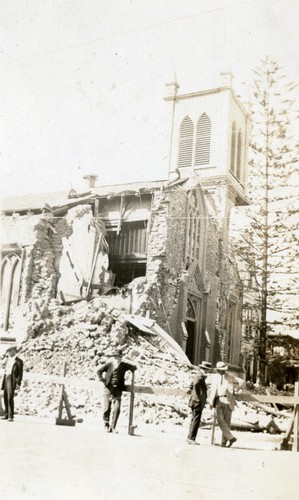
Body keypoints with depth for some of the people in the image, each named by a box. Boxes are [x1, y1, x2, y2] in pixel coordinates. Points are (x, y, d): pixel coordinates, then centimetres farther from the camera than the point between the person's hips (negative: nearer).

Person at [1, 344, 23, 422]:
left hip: (12, 380, -7)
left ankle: (11, 416, -12)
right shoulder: (8, 359, 16)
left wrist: (18, 384, -16)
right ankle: (7, 414, 15)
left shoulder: (19, 361, -7)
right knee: (6, 397, 8)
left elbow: (20, 374, -9)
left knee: (10, 397, -14)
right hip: (6, 378, 7)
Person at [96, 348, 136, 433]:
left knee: (116, 409, -10)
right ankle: (106, 425, 23)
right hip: (108, 389, -1)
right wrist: (103, 380, -3)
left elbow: (134, 367, 22)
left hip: (118, 390, 1)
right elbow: (99, 371, 6)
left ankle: (112, 427, 0)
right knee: (107, 409, 2)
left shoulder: (123, 365, 5)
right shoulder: (109, 364, -1)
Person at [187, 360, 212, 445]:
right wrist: (198, 396, -25)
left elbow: (191, 386, 29)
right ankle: (191, 438, -7)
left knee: (194, 420, 13)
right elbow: (195, 384, -33)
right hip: (198, 402, -10)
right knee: (196, 420, -8)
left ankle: (190, 438, 17)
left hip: (196, 401, 10)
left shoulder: (198, 376, 17)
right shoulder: (200, 376, -14)